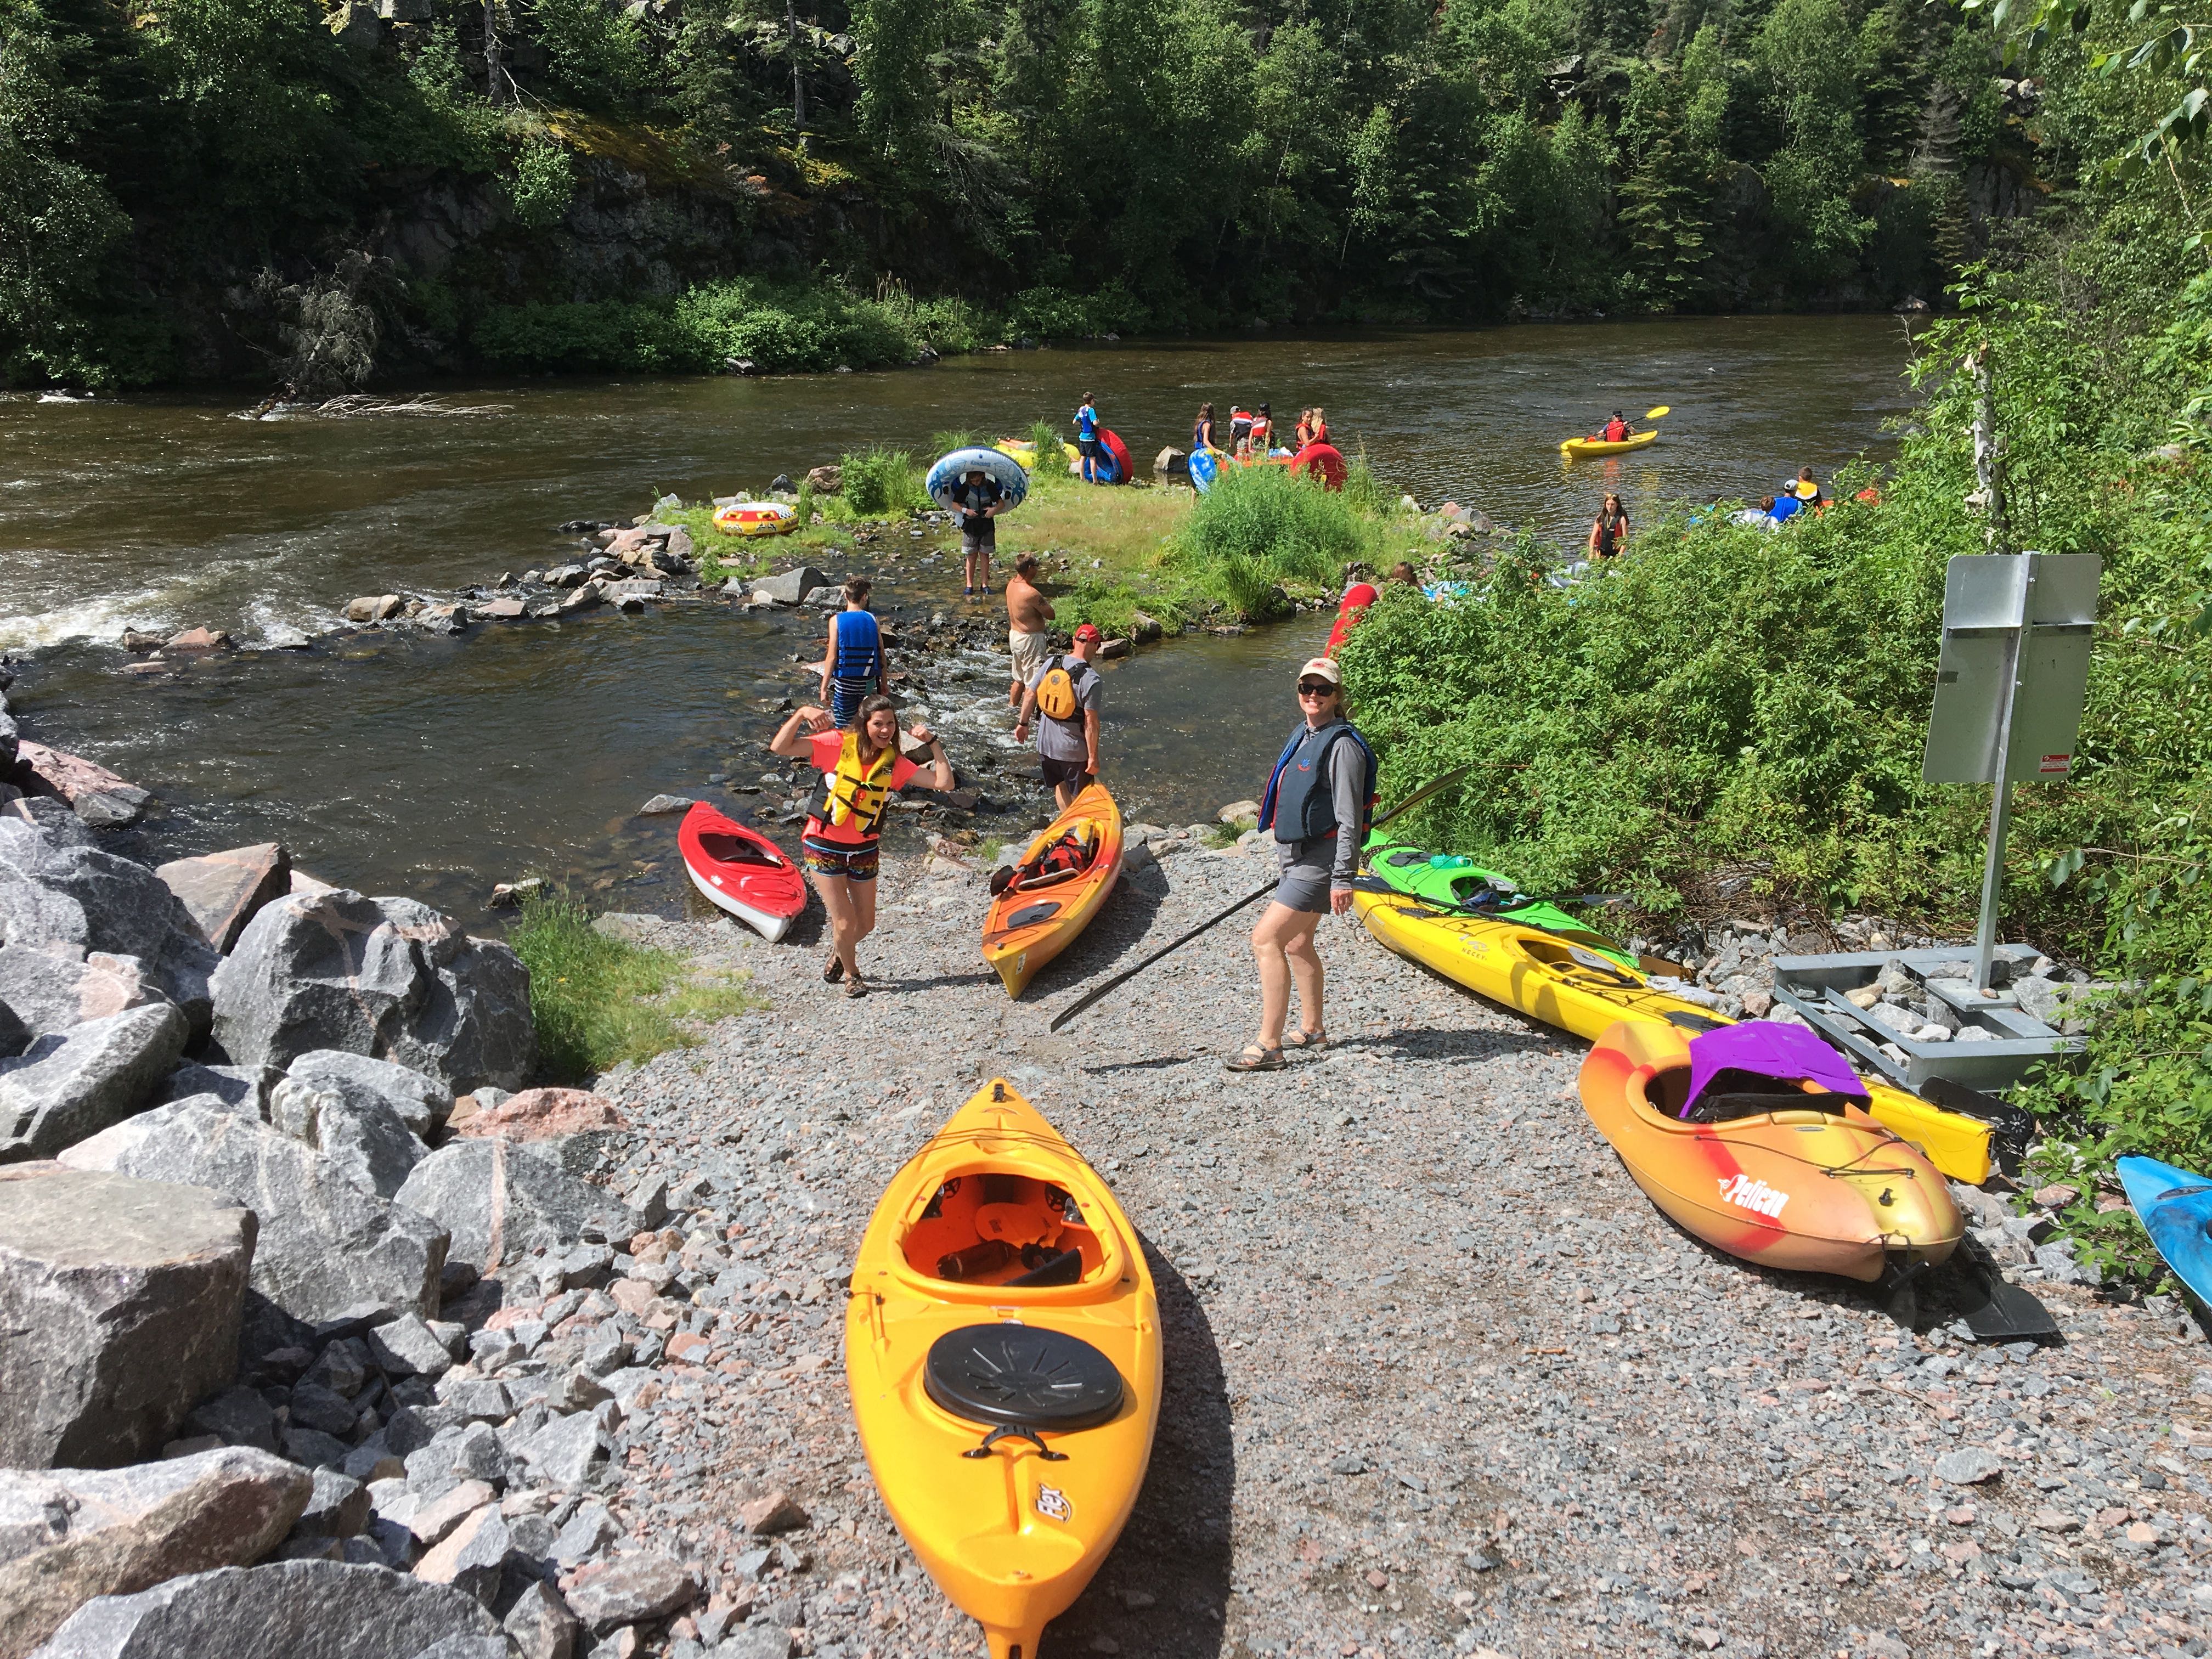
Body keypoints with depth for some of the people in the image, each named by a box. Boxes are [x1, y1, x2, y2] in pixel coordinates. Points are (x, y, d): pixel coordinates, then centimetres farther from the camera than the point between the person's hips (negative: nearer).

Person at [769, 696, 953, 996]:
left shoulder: (894, 762, -2)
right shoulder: (838, 745, -13)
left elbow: (944, 783, -8)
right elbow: (779, 748, -20)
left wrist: (933, 743, -13)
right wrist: (802, 714, -33)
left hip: (864, 850, 4)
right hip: (825, 847, -4)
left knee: (865, 925, 12)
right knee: (845, 924, -3)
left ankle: (839, 954, 47)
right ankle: (851, 974, 29)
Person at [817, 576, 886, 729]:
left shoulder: (836, 620, -7)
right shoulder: (872, 619, -1)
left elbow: (832, 657, -10)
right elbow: (881, 655, 1)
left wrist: (824, 688, -5)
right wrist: (884, 682, 14)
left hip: (845, 682, -2)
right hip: (868, 681, 2)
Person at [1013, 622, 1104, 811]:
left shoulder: (1050, 664, -5)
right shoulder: (1090, 678, -21)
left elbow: (1030, 695, 4)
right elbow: (1091, 721, -21)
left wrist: (1023, 723, 18)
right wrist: (1093, 756, -15)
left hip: (1046, 744, 6)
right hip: (1074, 750, -6)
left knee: (1060, 786, 25)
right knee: (1081, 796, 11)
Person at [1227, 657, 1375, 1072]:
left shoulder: (1342, 745, -16)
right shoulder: (1301, 734, 12)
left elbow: (1349, 818, -19)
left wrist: (1343, 878, -22)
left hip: (1319, 862, -10)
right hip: (1297, 856, 10)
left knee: (1266, 940, -14)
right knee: (1297, 945, 19)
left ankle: (1269, 1047, -12)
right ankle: (1312, 1030, 35)